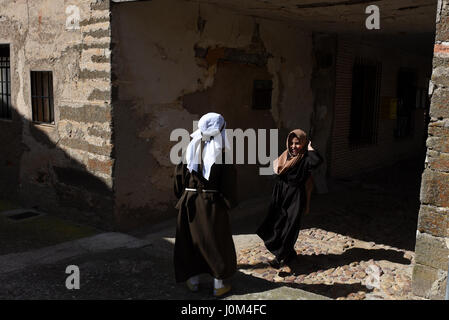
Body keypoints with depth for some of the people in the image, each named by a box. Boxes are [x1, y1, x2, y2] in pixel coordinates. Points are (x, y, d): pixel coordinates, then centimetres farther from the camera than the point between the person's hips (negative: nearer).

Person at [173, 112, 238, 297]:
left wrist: (182, 196, 14)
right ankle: (219, 284, 17)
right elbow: (228, 179, -10)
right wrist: (230, 203, 1)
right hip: (213, 203, -2)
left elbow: (180, 172, 2)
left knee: (190, 239, 15)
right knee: (217, 241, 10)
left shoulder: (191, 147, -2)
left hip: (190, 201, 3)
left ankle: (192, 280, 24)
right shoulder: (222, 151, -11)